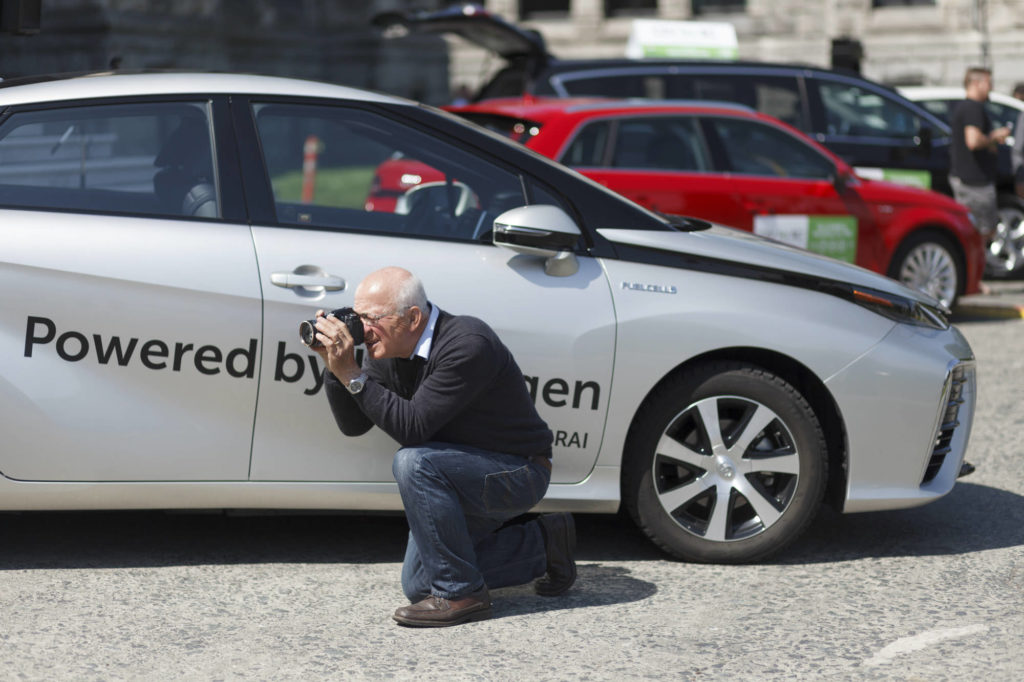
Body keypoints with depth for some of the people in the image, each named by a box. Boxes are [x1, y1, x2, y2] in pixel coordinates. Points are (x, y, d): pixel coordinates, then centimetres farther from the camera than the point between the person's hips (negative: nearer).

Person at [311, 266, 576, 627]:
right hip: (465, 478, 9)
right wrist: (334, 366, -17)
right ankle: (541, 545, 20)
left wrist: (352, 376, -34)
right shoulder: (389, 348, -5)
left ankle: (461, 594, -20)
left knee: (413, 463, -32)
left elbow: (411, 427, -33)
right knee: (418, 584, 7)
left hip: (519, 473, -9)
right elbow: (353, 425, -2)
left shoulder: (467, 345, -29)